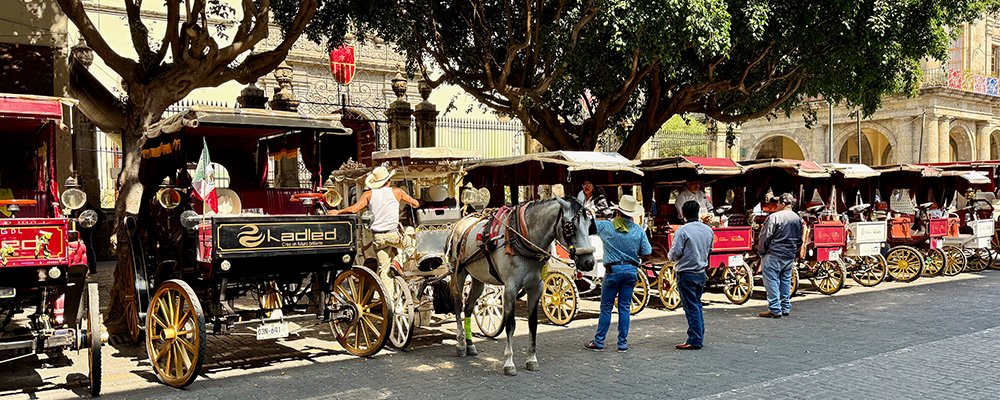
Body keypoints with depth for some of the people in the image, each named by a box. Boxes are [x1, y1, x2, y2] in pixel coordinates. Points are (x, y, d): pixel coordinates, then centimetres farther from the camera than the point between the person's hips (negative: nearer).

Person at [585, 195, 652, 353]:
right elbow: (647, 251, 0)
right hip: (631, 271, 2)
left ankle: (598, 342, 10)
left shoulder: (605, 226, -5)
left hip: (613, 270, -2)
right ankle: (622, 344, 11)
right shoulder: (639, 230, -1)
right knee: (625, 308, 8)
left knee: (606, 308, 6)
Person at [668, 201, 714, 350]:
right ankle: (699, 336, 22)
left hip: (686, 274, -6)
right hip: (701, 272, 7)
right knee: (697, 305, 17)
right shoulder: (708, 230, 5)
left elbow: (675, 253, -16)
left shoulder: (683, 230, -16)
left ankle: (695, 341, 1)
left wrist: (670, 255, 5)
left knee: (691, 308, -2)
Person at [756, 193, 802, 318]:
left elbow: (765, 237, -12)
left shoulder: (774, 217, -14)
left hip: (773, 255, -7)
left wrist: (761, 252, 1)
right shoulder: (798, 219, 8)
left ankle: (775, 309, -3)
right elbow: (800, 240, 18)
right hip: (790, 256, 7)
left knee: (772, 281, -2)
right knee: (786, 281, 15)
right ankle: (785, 308, 20)